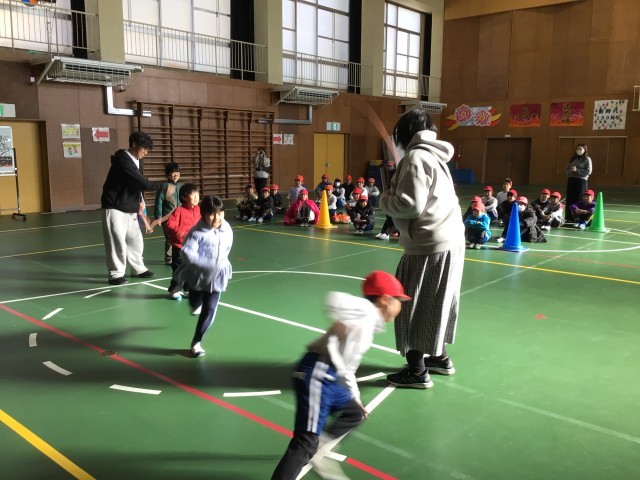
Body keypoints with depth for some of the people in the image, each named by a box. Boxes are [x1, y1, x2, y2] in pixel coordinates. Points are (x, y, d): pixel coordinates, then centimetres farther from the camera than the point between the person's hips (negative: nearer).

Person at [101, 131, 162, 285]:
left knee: (135, 239, 11)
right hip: (114, 208, -8)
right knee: (117, 242, -6)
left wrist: (140, 200, 2)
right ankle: (116, 274, 4)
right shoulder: (123, 160, -20)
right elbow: (142, 182, -27)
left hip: (129, 209, 9)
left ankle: (138, 269, 22)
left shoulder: (136, 161, 8)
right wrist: (164, 187, -24)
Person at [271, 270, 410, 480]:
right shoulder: (366, 311, -7)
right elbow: (334, 300, -28)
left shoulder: (368, 324, 22)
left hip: (330, 380, 10)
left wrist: (354, 395, 34)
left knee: (355, 413, 27)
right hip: (316, 375, -10)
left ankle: (318, 450, 27)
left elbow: (347, 365, 29)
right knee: (305, 443, -11)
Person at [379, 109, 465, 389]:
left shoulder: (416, 157, -12)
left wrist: (385, 199, -2)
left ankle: (417, 371, 9)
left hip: (429, 244, -9)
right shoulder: (434, 155, 16)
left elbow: (410, 205, -20)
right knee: (432, 305, 20)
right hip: (450, 240, 9)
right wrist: (393, 196, 8)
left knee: (413, 306, 1)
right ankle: (439, 358, 33)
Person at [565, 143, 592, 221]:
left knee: (579, 200, -5)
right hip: (571, 180, 5)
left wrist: (577, 170, -15)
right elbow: (566, 169, 13)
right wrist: (571, 170, -9)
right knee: (569, 199, 4)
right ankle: (569, 217, 10)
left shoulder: (587, 159, -1)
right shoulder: (572, 159, 14)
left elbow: (588, 171, -10)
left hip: (581, 181, -5)